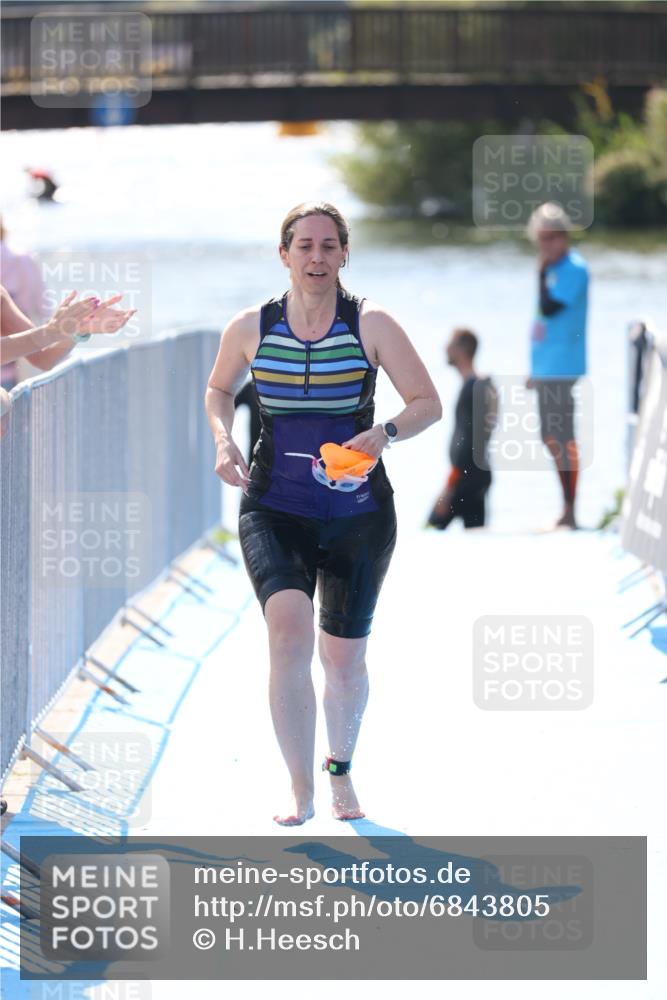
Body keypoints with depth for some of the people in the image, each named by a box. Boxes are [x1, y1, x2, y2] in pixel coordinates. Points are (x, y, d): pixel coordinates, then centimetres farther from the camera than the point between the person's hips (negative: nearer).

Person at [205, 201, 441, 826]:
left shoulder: (371, 325, -6)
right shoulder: (250, 328, -2)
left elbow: (428, 404, -3)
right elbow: (219, 389, 18)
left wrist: (384, 434, -22)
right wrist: (222, 440, -2)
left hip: (358, 514, 0)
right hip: (274, 510, 0)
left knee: (344, 657, 8)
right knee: (289, 632, -24)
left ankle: (341, 769, 38)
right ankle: (300, 791, -15)